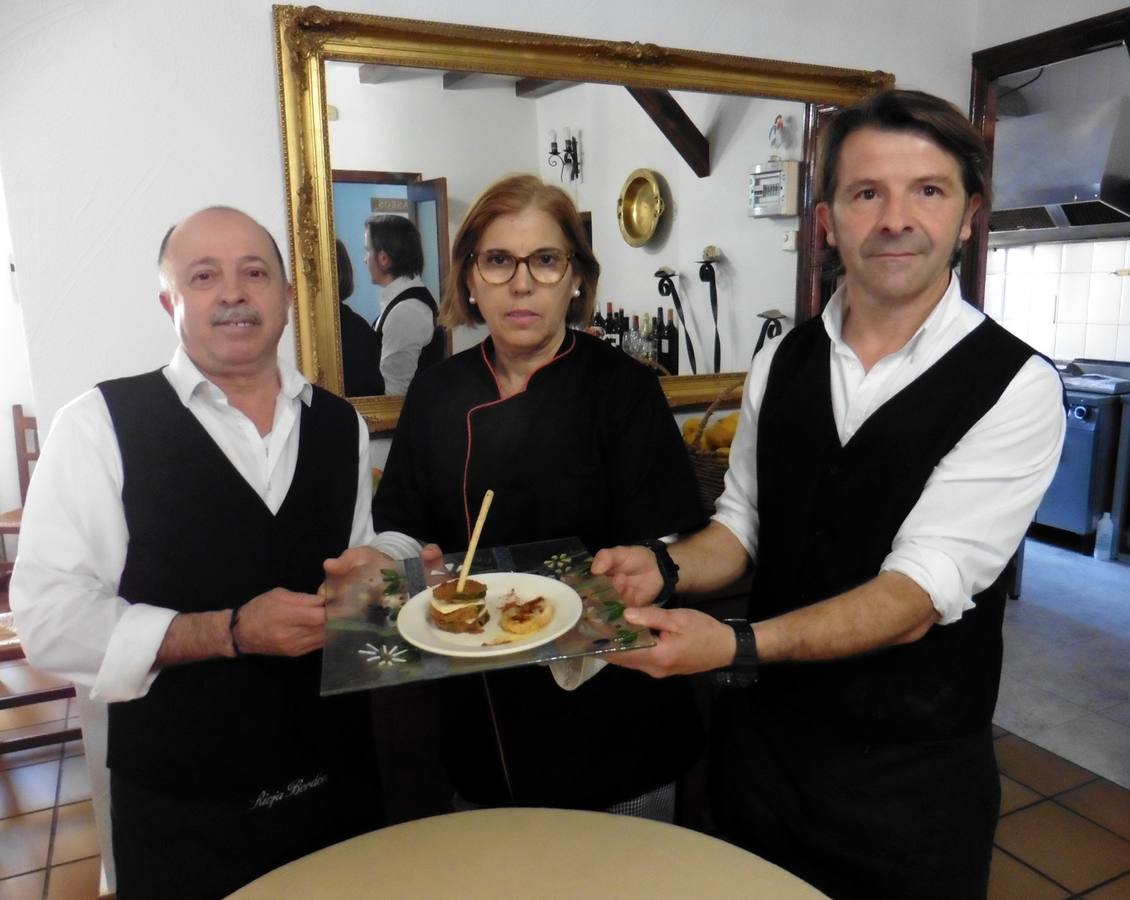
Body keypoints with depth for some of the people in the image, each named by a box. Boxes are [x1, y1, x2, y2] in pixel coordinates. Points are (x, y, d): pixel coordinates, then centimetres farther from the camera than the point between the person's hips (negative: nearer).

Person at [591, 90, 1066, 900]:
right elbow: (742, 524, 4)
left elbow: (921, 594, -23)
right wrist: (666, 567, -17)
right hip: (762, 738, 4)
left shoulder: (1015, 387, -16)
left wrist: (736, 646, -36)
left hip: (914, 773, -3)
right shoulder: (779, 364, -1)